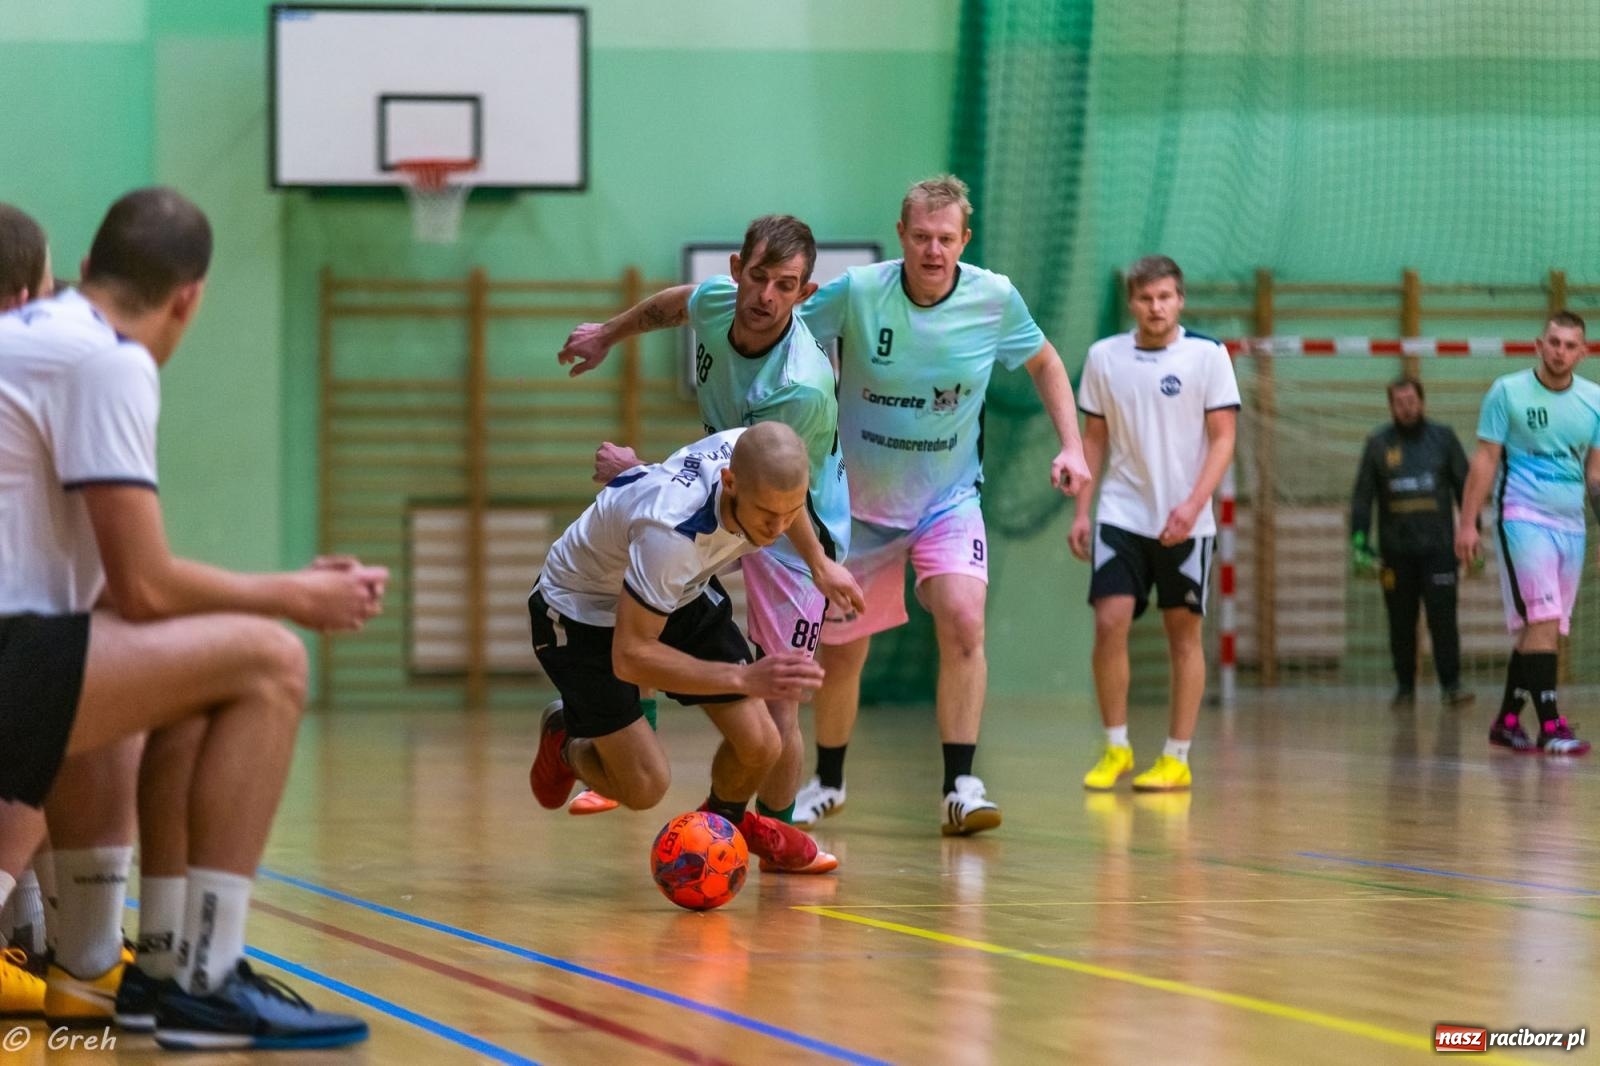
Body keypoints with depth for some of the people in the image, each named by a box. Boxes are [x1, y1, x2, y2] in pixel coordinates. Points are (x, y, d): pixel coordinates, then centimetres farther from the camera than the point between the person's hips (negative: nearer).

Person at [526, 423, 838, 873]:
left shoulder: (760, 455, -25)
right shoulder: (672, 528, -45)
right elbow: (630, 656, -38)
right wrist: (744, 678, -45)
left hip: (680, 591, 6)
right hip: (583, 612, -6)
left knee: (759, 746, -4)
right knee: (644, 788, -10)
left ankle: (726, 820, 32)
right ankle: (564, 738, 24)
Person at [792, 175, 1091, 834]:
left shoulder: (994, 298, -12)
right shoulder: (856, 293, -17)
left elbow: (1044, 364, 7)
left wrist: (1071, 446, -4)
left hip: (949, 499, 0)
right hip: (860, 502, 0)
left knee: (963, 619, -24)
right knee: (842, 650, 10)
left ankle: (960, 787, -19)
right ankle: (827, 782, 35)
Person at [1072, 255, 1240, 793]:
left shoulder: (1207, 355, -5)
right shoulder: (1104, 356, 4)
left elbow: (1223, 438, -7)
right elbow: (1095, 438, 12)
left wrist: (1193, 504, -19)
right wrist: (1081, 510, 6)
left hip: (1185, 522, -2)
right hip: (1121, 514, 2)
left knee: (1184, 634, 3)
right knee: (1109, 623, -9)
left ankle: (1177, 759, 9)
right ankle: (1116, 749, 5)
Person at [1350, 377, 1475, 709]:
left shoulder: (1443, 437, 5)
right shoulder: (1378, 443, 6)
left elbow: (1465, 488, 8)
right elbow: (1362, 495, 6)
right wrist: (1359, 540, -3)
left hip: (1438, 546, -1)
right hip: (1396, 550, 1)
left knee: (1443, 616, -10)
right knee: (1401, 622, 6)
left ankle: (1451, 684, -7)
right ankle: (1404, 687, 15)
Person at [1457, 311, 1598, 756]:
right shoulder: (1507, 392, -2)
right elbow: (1485, 460, -2)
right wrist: (1467, 523, -7)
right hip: (1523, 517, -5)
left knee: (1534, 628, 6)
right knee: (1542, 620, -15)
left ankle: (1507, 721, 16)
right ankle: (1550, 725, -18)